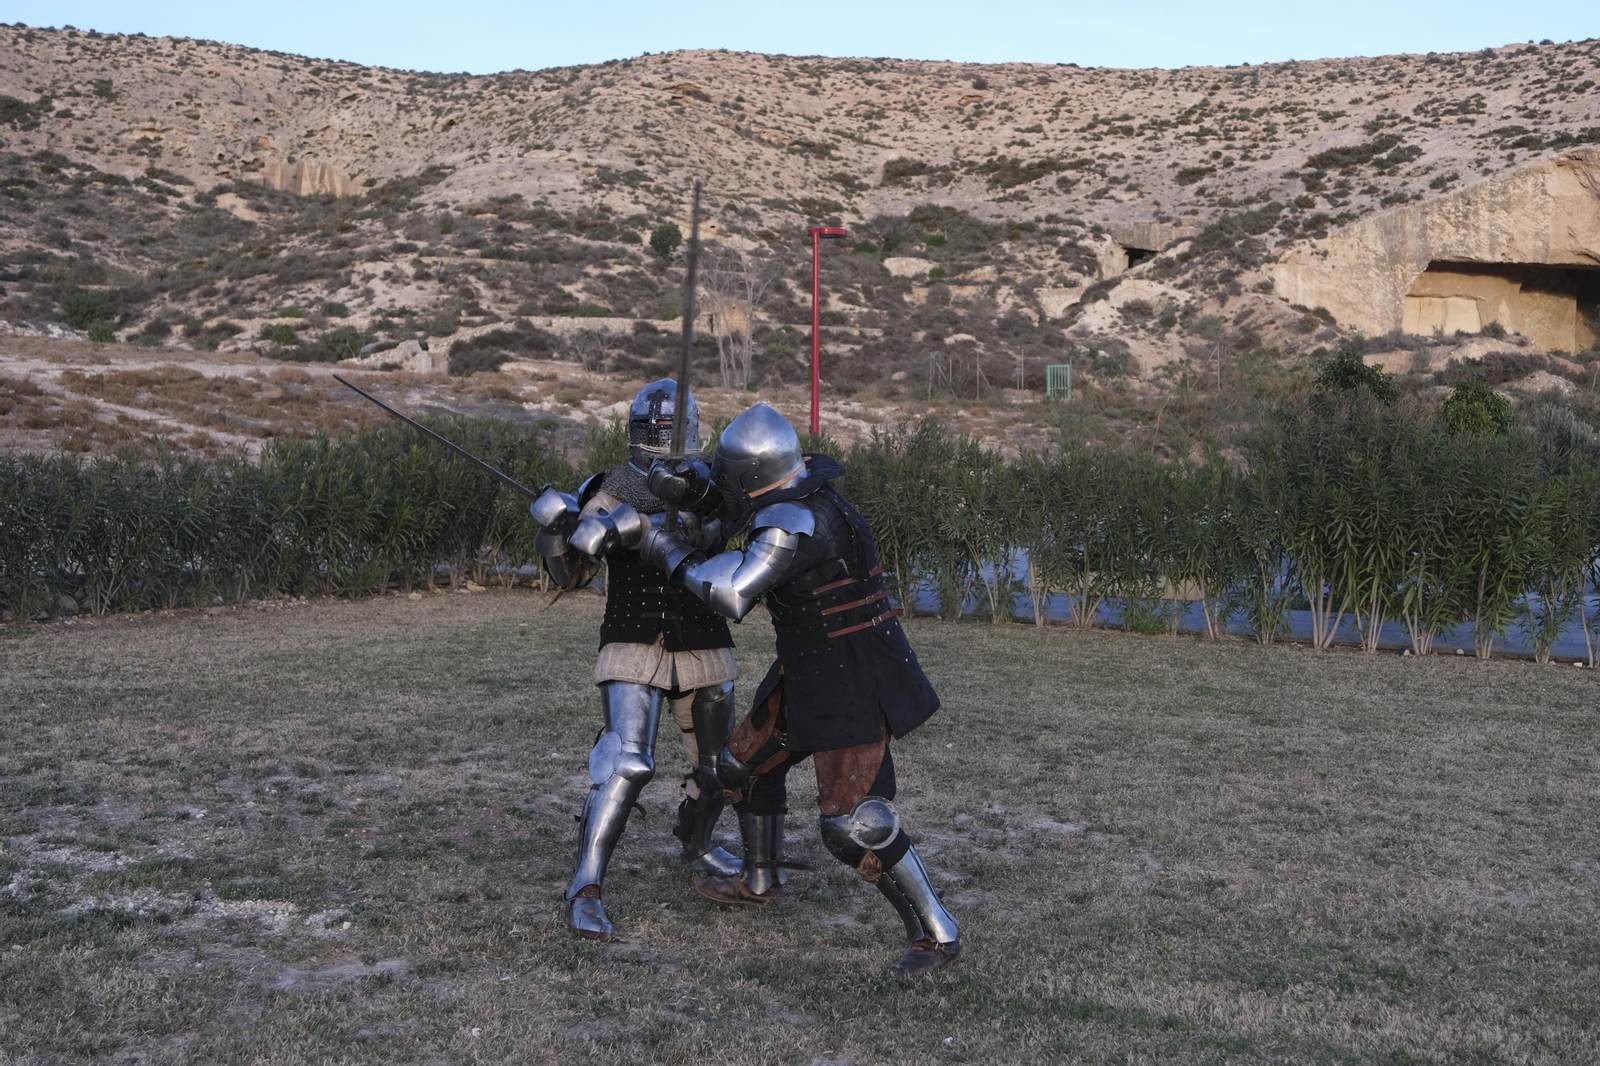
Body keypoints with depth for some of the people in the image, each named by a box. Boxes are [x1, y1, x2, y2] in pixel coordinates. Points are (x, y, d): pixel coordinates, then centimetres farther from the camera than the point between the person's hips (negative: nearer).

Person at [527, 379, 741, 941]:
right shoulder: (609, 491, -2)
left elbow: (707, 532, -23)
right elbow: (572, 575, -4)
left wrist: (671, 502, -41)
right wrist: (557, 530, -24)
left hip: (704, 652, 3)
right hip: (633, 651, -3)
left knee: (716, 768, 15)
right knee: (626, 763, -20)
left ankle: (696, 843, 46)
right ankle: (585, 890, -17)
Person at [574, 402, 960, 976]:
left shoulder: (796, 521, -26)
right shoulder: (798, 489, 3)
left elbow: (730, 594, -31)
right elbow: (742, 500, 22)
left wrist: (662, 543, -19)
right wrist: (691, 482, 0)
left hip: (854, 689, -10)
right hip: (807, 675, 10)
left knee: (854, 824, -13)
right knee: (746, 762, 24)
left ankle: (936, 934, 0)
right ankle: (759, 882, 44)